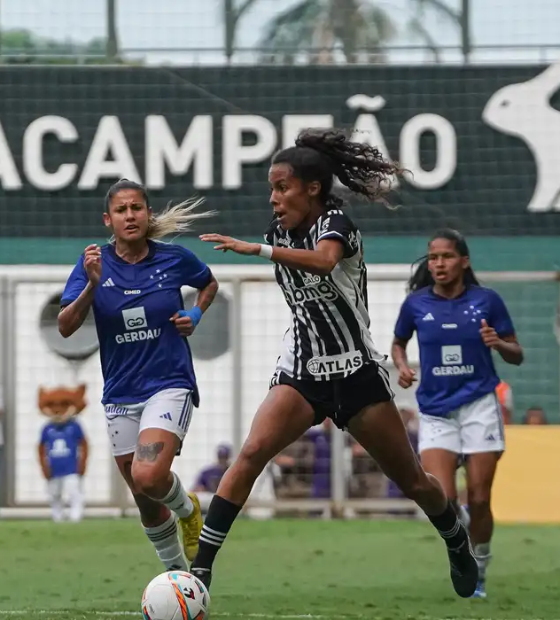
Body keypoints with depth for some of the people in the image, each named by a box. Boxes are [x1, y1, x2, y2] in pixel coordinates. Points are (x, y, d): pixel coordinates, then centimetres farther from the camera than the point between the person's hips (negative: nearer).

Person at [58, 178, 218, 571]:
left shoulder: (175, 259, -4)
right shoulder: (95, 263, -4)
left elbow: (209, 284, 18)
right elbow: (66, 327, -13)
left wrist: (195, 315, -1)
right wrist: (91, 285, -26)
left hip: (170, 384, -3)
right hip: (121, 394, 3)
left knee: (149, 478, -25)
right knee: (146, 502, 10)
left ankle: (187, 507, 9)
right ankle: (177, 570, 32)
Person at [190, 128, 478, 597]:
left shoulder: (335, 222, -12)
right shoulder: (280, 233, 6)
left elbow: (325, 260, -37)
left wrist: (256, 249, -45)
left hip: (355, 370, -4)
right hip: (301, 371, 4)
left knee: (412, 481, 6)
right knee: (252, 453, -22)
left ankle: (459, 546, 36)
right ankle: (201, 565, -27)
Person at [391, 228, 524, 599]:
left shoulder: (487, 300, -2)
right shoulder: (416, 304, 1)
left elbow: (517, 356, 5)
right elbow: (399, 343, 20)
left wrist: (499, 343, -17)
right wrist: (402, 367, -1)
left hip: (479, 407, -1)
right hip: (435, 411, 1)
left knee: (479, 500, -2)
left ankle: (479, 572, 19)